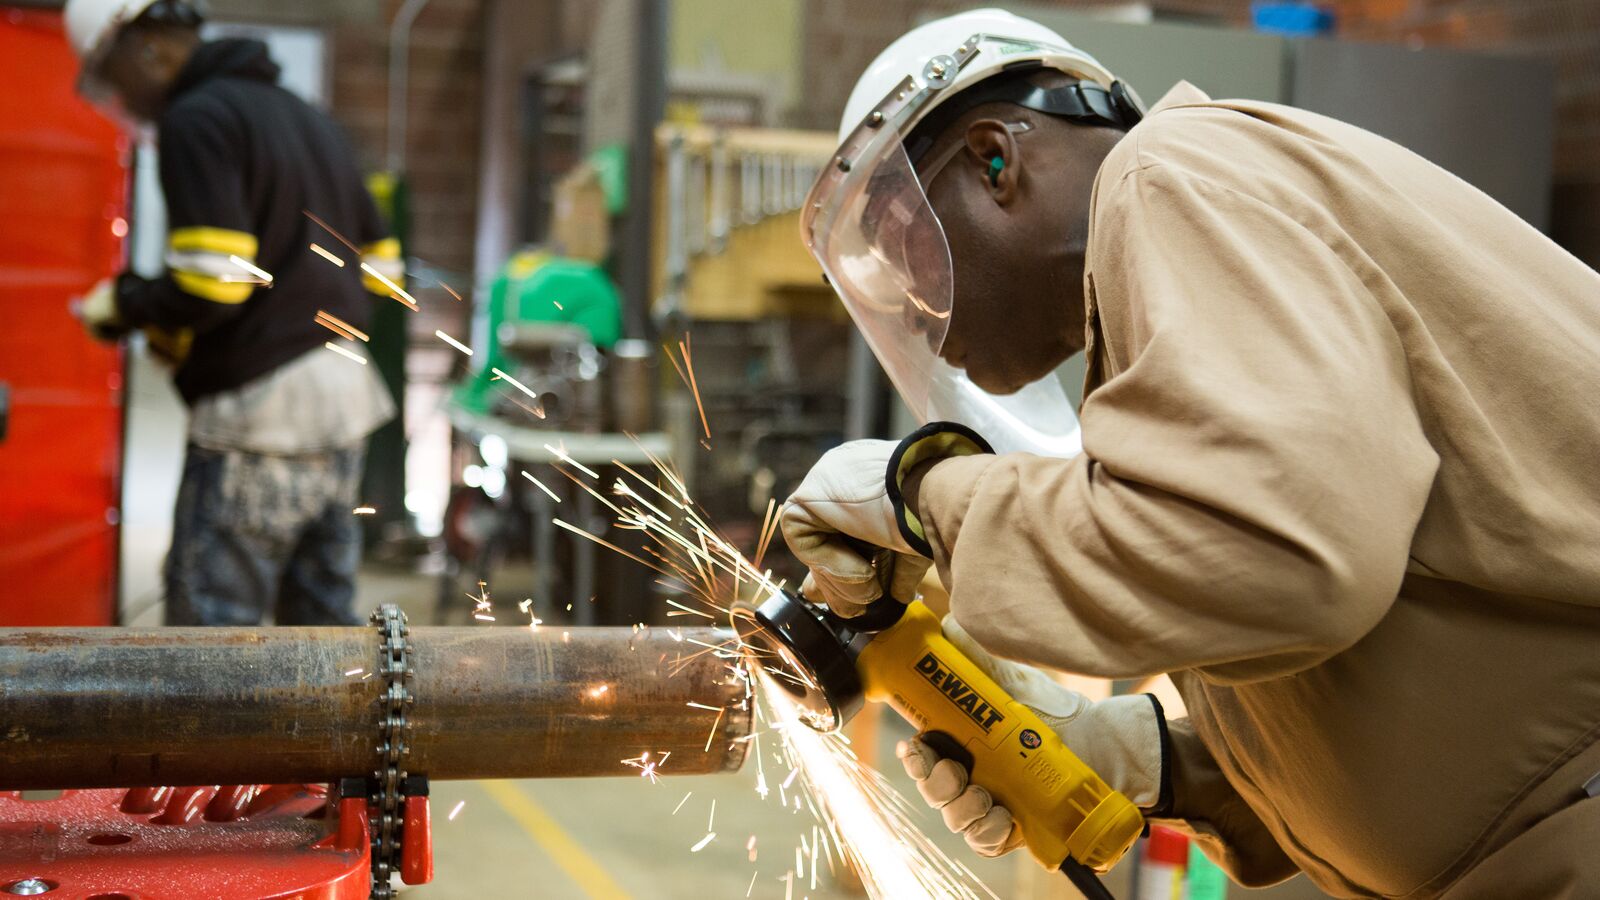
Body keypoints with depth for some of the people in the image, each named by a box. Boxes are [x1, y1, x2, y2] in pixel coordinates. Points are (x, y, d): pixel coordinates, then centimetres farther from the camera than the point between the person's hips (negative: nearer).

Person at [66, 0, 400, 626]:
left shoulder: (195, 121, -10)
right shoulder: (305, 116, 19)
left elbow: (209, 285, -20)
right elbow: (379, 264, 20)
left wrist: (125, 305, -3)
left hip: (259, 408, -9)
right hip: (343, 391, 9)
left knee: (208, 619, -3)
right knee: (320, 615, 14)